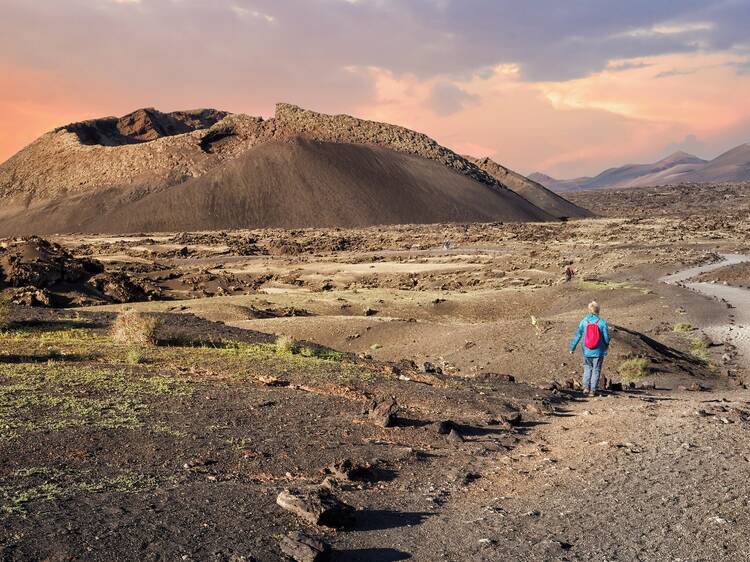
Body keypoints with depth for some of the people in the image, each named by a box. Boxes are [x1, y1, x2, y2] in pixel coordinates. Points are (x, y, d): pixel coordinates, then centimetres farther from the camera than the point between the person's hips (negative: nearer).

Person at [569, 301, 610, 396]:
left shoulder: (583, 322, -8)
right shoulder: (602, 323, -12)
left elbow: (577, 336, -4)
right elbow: (606, 337, -4)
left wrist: (572, 348, 4)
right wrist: (607, 345, 17)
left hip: (587, 351, 2)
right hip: (598, 352, -1)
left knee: (587, 368, 21)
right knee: (596, 370, 10)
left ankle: (586, 386, 7)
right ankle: (592, 390, 9)